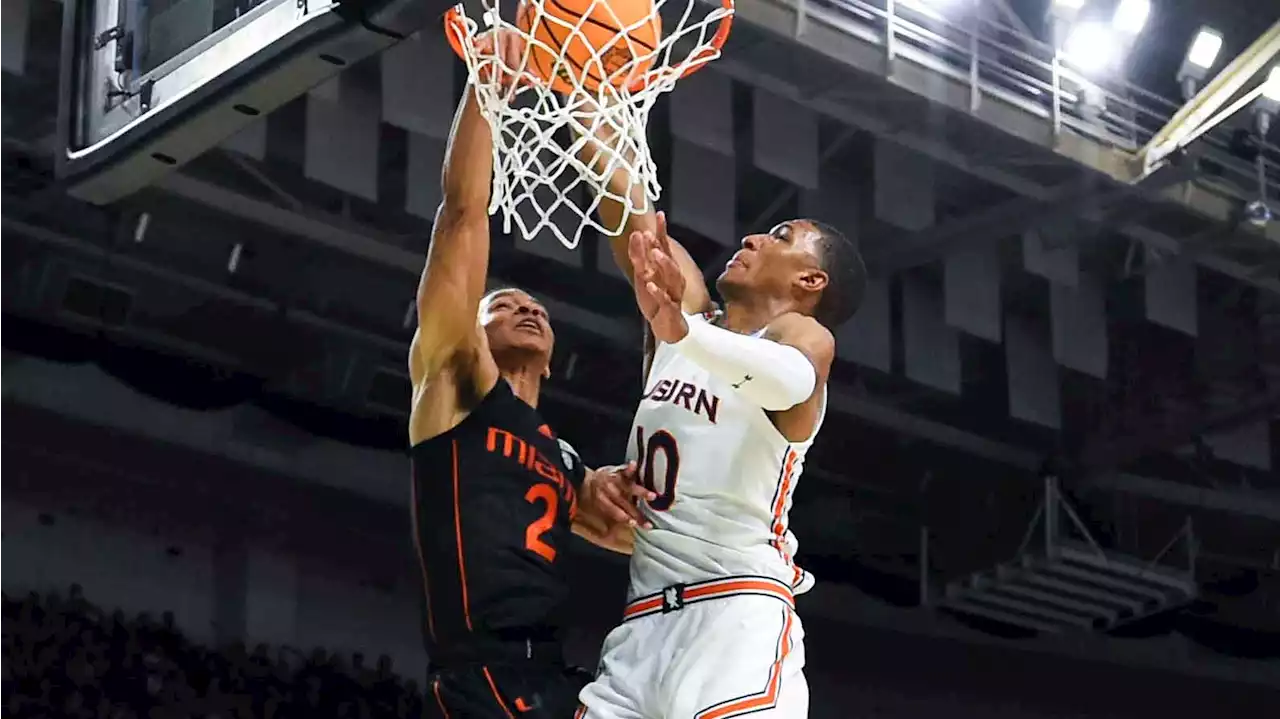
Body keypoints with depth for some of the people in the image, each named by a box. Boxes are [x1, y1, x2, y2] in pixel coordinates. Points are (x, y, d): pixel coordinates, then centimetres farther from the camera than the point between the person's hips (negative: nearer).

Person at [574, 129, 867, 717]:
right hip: (642, 622, 7)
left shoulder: (803, 335, 0)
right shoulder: (691, 309, 21)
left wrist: (682, 332, -42)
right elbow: (621, 194, 18)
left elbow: (790, 380, -25)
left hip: (738, 618, -7)